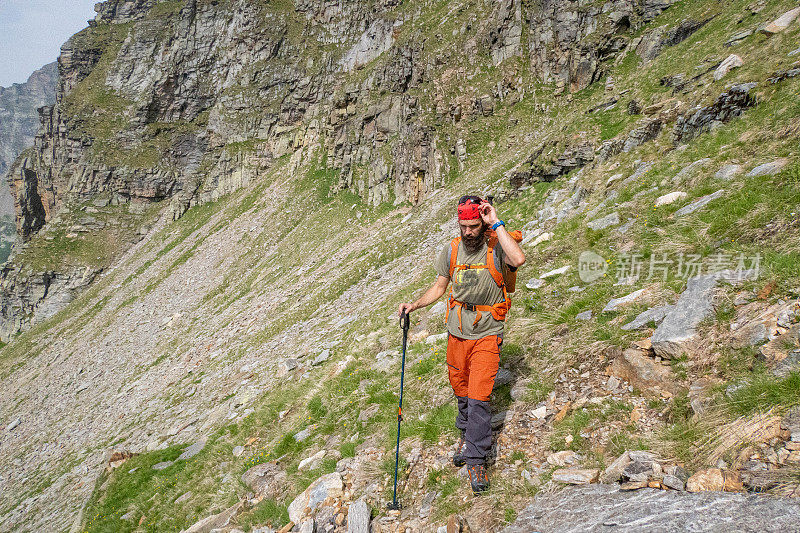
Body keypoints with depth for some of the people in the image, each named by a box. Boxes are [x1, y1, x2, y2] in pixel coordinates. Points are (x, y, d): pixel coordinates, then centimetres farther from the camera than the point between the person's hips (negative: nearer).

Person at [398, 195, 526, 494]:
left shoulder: (496, 247, -14)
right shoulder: (452, 250, 1)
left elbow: (519, 260, -37)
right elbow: (439, 287, 12)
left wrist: (496, 224, -30)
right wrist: (415, 305, -3)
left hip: (487, 334, -5)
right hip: (457, 331, 5)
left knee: (478, 396, -8)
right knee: (460, 389, 17)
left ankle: (476, 459, 5)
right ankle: (467, 433, 43)